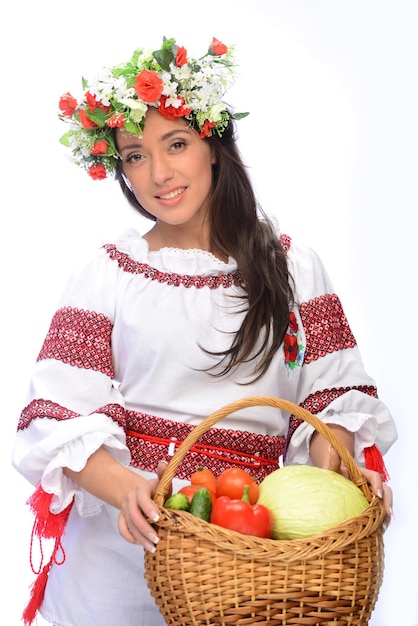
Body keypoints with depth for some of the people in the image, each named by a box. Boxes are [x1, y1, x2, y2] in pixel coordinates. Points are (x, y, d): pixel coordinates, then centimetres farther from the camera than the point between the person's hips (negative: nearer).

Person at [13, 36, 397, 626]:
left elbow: (330, 394, 4)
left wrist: (338, 466, -17)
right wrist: (122, 487, -24)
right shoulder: (107, 276, 1)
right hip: (124, 537, 0)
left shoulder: (292, 267, 5)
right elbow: (61, 418, -6)